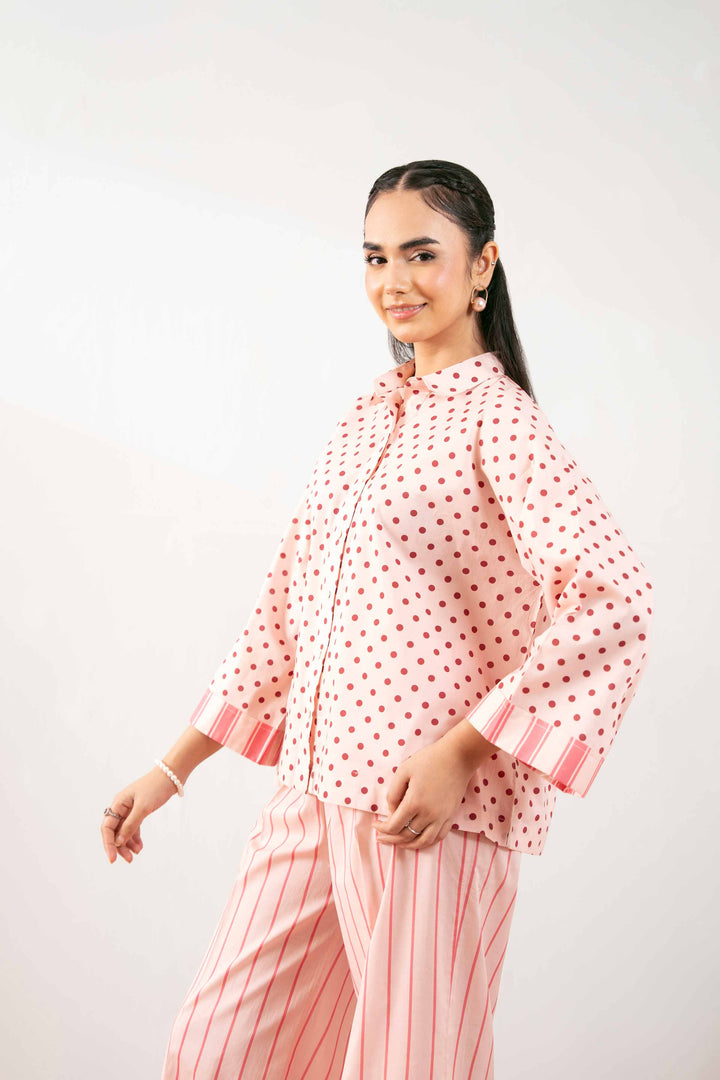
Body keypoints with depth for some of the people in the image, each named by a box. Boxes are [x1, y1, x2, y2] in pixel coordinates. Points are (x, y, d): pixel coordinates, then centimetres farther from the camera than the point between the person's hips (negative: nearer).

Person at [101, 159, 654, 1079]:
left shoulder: (499, 418, -6)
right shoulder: (364, 418, 15)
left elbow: (614, 598, -20)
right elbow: (285, 613, 18)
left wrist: (459, 752, -21)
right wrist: (173, 768, 16)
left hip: (431, 808, -7)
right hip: (312, 788, 7)